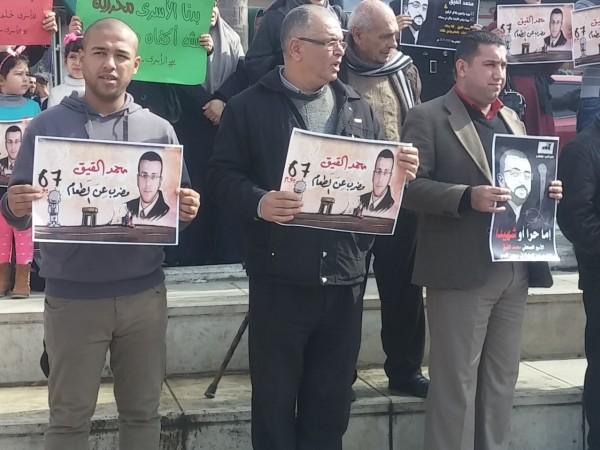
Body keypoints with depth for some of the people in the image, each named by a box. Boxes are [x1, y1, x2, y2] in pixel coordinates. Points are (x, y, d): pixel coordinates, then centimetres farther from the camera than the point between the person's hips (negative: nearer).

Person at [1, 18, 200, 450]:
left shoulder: (160, 130, 5)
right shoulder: (47, 126, 0)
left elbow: (180, 203, 10)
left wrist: (188, 209, -13)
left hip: (145, 294, 2)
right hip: (73, 297, -2)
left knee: (143, 411, 13)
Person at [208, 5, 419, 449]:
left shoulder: (357, 108, 12)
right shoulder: (250, 107, -1)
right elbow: (223, 175, -6)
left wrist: (399, 170, -6)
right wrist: (258, 202, -24)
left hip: (345, 276, 4)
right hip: (281, 278, -4)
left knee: (332, 396, 14)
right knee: (275, 395, 7)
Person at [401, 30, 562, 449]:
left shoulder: (511, 119, 18)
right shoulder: (428, 117, -4)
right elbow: (410, 185, -12)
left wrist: (544, 190, 2)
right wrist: (467, 197, -25)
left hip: (514, 268, 7)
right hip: (462, 271, -7)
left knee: (502, 380, 13)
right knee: (456, 382, -1)